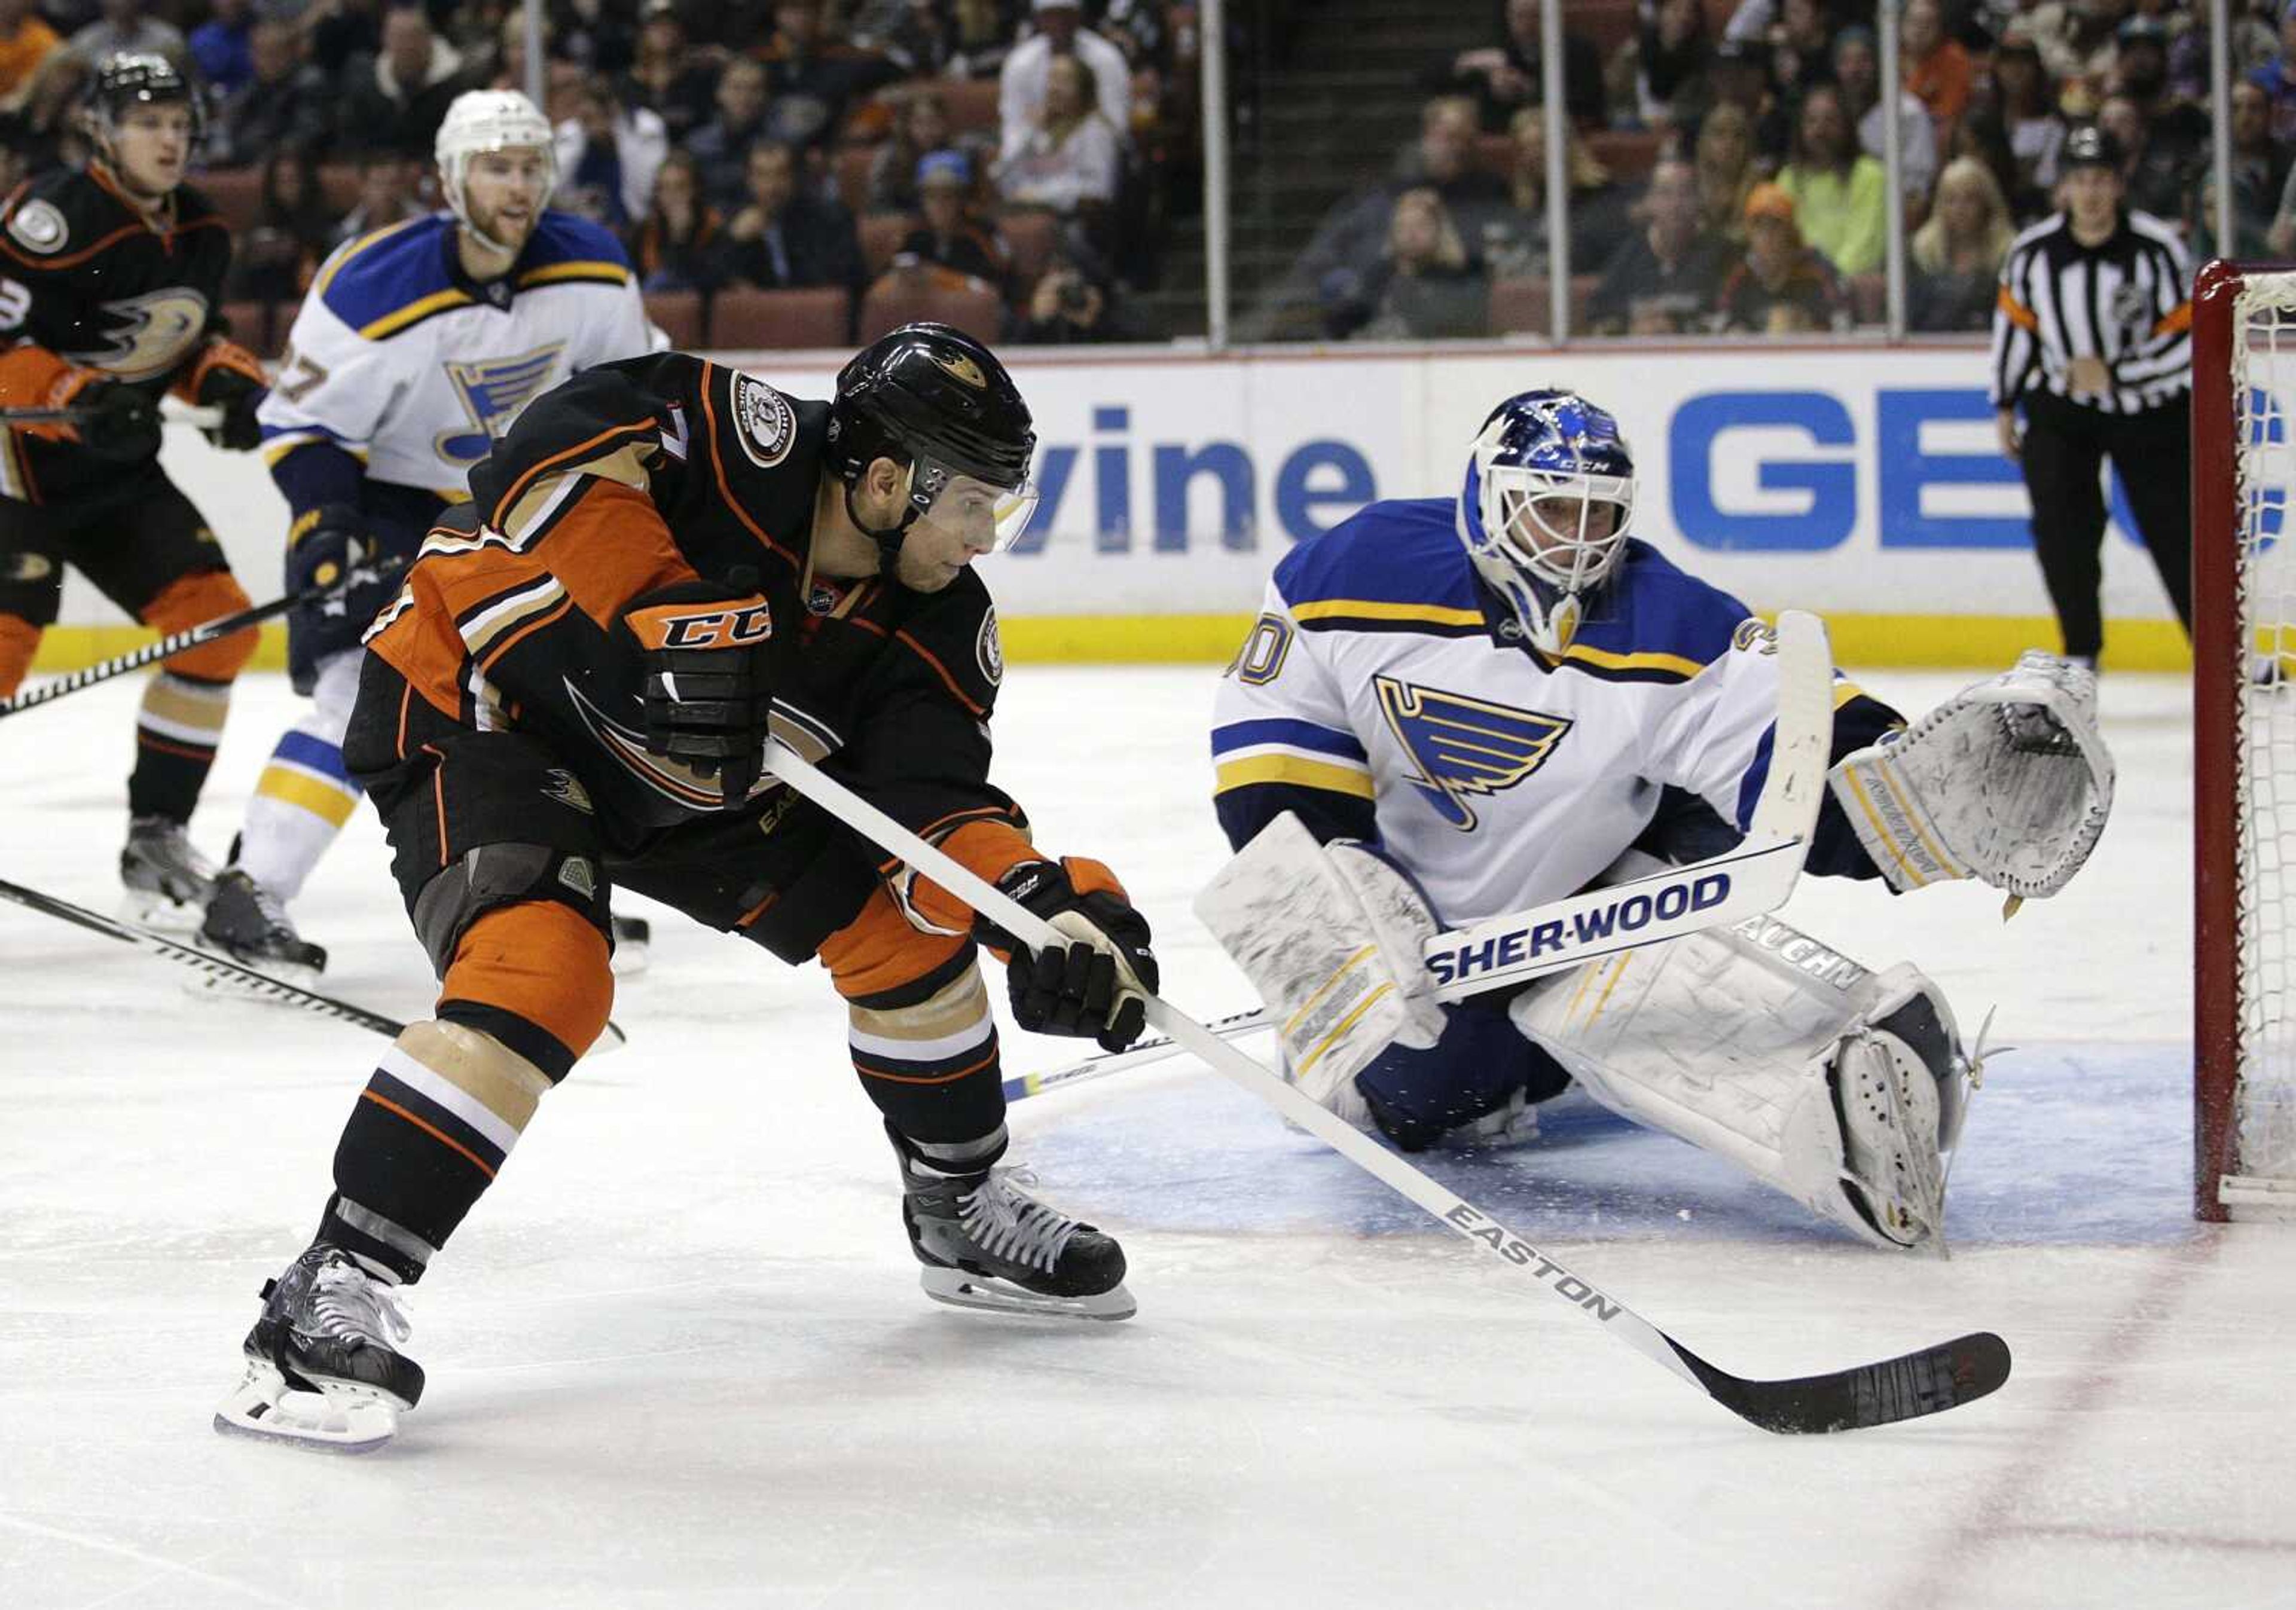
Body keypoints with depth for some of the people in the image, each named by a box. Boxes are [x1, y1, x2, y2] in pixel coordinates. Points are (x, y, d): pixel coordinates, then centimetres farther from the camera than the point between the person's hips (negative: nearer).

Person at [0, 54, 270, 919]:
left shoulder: (203, 233, 6)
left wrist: (230, 377, 2)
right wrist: (75, 399, -33)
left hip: (115, 465, 8)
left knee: (218, 619, 1)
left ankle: (155, 835, 12)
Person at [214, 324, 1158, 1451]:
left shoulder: (937, 622, -10)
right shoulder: (757, 449, -29)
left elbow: (939, 805, -15)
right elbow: (557, 440, -37)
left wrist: (1051, 905, -32)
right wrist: (653, 616, -39)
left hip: (682, 779, 8)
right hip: (478, 706, -8)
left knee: (900, 915, 5)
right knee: (544, 974, -31)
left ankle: (962, 1211, 27)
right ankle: (333, 1292, -27)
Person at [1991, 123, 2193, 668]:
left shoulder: (2156, 248, -17)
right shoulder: (2033, 251, -9)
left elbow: (2187, 340, -15)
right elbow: (2014, 322, 7)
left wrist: (2113, 375, -23)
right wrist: (2005, 406, 11)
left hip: (2150, 413, -2)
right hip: (2060, 410, 2)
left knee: (2177, 530, -1)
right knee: (2061, 530, -7)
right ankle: (2082, 653, 9)